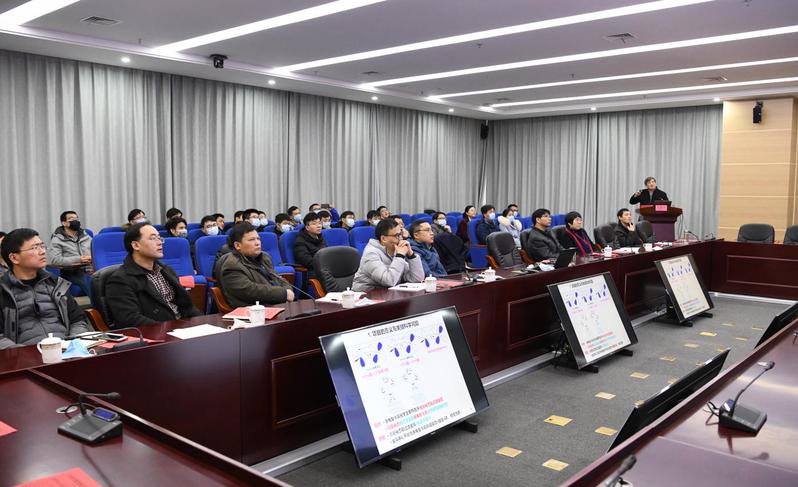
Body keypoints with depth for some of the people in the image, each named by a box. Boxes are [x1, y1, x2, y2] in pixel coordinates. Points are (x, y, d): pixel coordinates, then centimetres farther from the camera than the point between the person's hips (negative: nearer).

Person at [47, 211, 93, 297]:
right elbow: (54, 260, -7)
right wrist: (78, 259, -13)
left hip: (90, 270, 4)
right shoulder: (57, 240, 7)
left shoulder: (86, 236, 20)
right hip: (72, 273, -4)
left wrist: (91, 258, -6)